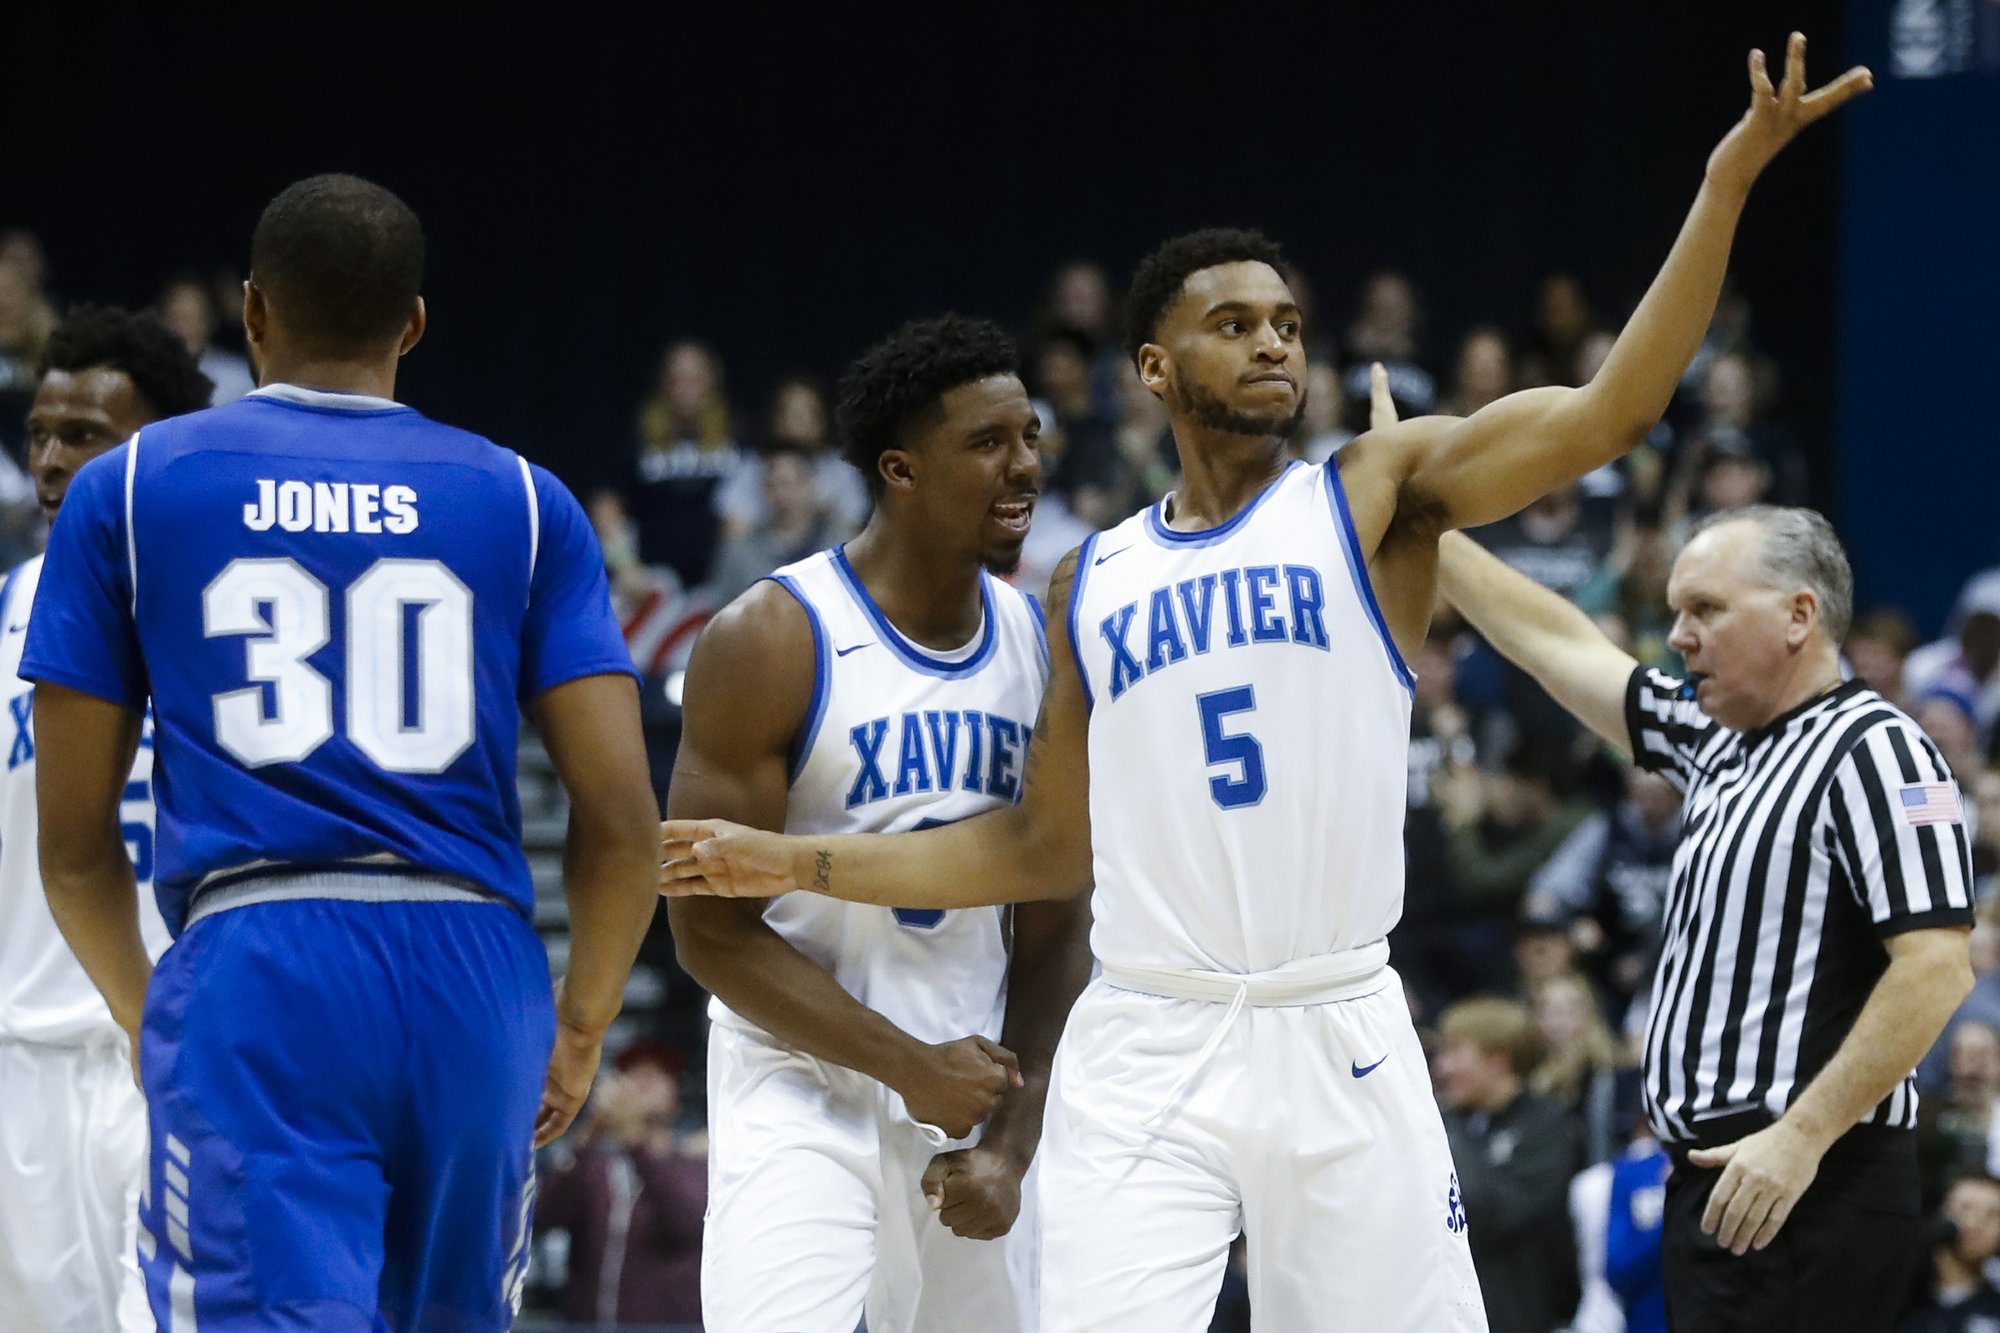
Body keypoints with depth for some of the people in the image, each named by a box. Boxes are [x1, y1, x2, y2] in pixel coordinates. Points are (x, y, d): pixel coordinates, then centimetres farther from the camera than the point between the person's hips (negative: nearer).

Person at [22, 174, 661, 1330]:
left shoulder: (128, 489, 10)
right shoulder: (522, 502, 12)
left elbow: (75, 843, 10)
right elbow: (623, 824, 3)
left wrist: (143, 1014, 26)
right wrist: (579, 1031, 18)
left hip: (253, 979, -2)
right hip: (474, 976, 3)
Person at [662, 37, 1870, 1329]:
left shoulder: (1372, 496, 4)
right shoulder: (1095, 581, 14)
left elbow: (1608, 412, -10)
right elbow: (1049, 845, 20)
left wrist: (1728, 179, -20)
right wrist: (800, 863, 15)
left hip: (1340, 1039, -1)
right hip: (1148, 1051, 1)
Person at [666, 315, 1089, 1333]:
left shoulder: (1044, 646, 4)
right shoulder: (774, 640, -13)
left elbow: (1053, 933, 8)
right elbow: (712, 928, -13)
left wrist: (1011, 1147, -3)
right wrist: (911, 1067, -14)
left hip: (967, 1085, 6)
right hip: (800, 1082, -5)